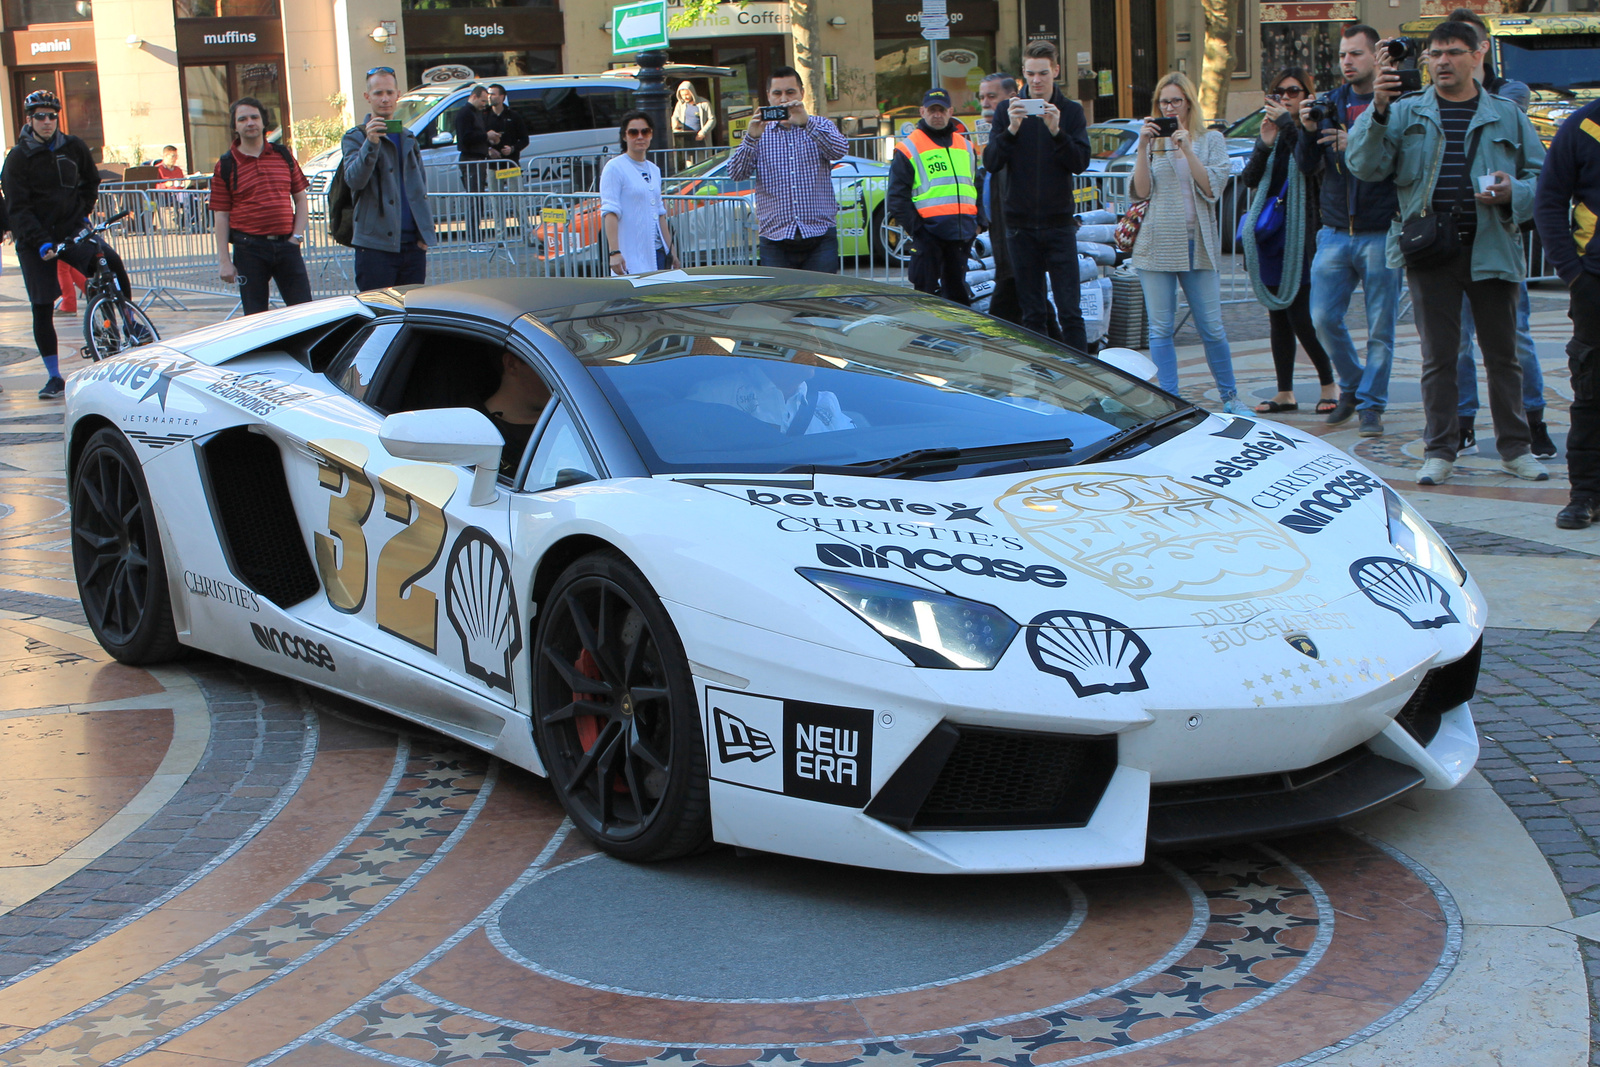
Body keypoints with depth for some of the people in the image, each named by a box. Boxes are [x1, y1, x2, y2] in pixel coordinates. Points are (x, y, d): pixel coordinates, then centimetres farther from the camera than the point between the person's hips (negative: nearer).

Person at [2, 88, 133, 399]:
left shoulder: (73, 147, 3)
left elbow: (92, 180, 22)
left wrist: (84, 213, 10)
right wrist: (40, 242, -22)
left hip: (72, 230, 2)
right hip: (35, 240, -2)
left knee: (112, 262, -26)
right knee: (42, 309, -2)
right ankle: (54, 377, 8)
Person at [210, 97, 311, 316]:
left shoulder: (283, 155, 8)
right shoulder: (226, 165, 1)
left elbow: (300, 199, 14)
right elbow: (221, 216, 0)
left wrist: (297, 235, 1)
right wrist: (223, 261, -6)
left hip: (285, 244, 2)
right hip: (249, 248, -2)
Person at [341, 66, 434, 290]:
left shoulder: (408, 138, 19)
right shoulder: (355, 137, 1)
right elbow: (354, 180, -16)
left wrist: (424, 232, 10)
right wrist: (371, 143, -31)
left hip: (413, 244, 5)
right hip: (376, 245, -5)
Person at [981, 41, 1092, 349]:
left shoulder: (1071, 111, 3)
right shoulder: (1010, 111, 4)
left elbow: (1081, 162, -7)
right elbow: (990, 162, -6)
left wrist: (1056, 131, -21)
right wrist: (1011, 129, -21)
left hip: (1059, 223, -1)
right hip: (1020, 224, 1)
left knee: (1070, 311, -4)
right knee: (1031, 312, 5)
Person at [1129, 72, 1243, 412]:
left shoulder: (1211, 140, 7)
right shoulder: (1152, 140, 8)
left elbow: (1212, 188, -6)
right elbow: (1141, 191, -2)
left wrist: (1187, 149, -13)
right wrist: (1143, 146, -10)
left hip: (1197, 244, 0)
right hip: (1157, 245, 1)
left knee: (1212, 328, 3)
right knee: (1161, 329, 1)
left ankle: (1230, 397, 17)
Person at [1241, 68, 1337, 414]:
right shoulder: (1273, 132, 15)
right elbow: (1249, 179, 3)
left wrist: (1287, 124, -20)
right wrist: (1265, 144, -12)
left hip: (1302, 236, -6)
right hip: (1270, 235, 6)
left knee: (1301, 318, -9)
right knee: (1278, 318, 8)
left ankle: (1330, 385, 6)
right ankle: (1285, 394, 13)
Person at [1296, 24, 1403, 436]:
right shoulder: (1328, 104, 10)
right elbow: (1306, 167, 10)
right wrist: (1309, 131, -8)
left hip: (1381, 233, -4)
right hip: (1335, 231, 4)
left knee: (1380, 326, 1)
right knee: (1324, 317, 2)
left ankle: (1371, 404, 12)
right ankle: (1352, 386, 24)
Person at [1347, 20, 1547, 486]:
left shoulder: (1506, 115, 9)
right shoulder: (1407, 112, 6)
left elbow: (1541, 176, 11)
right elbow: (1365, 167, -5)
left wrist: (1515, 193, -11)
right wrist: (1378, 111, -18)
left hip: (1492, 249, 1)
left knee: (1502, 352, 8)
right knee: (1438, 355, 5)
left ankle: (1515, 448, 19)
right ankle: (1439, 451, 14)